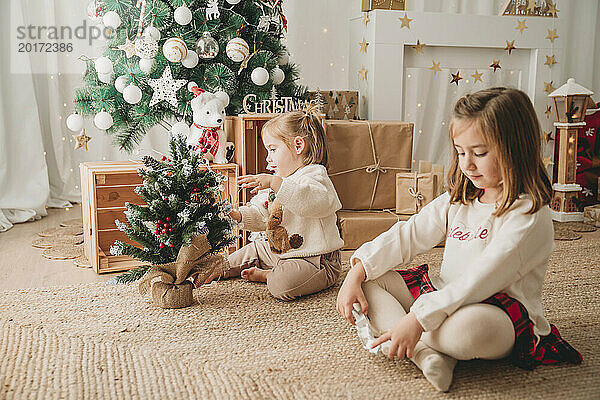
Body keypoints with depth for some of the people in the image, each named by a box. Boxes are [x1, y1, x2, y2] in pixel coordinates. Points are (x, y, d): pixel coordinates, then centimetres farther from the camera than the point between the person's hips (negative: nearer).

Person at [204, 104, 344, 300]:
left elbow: (315, 201, -41)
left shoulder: (315, 176, -16)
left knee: (281, 285, -30)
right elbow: (260, 215, 19)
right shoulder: (279, 179, 14)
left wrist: (275, 183, -45)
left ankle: (265, 275, -2)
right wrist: (238, 215, -1)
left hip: (315, 259, -9)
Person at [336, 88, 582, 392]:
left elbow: (480, 282, -25)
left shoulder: (529, 215, -17)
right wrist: (356, 274, -8)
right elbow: (406, 236, 4)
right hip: (446, 296, 8)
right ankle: (425, 352, -24)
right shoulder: (458, 200, 7)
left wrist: (418, 319, -30)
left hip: (502, 312, -7)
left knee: (467, 327, -42)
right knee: (369, 282, -3)